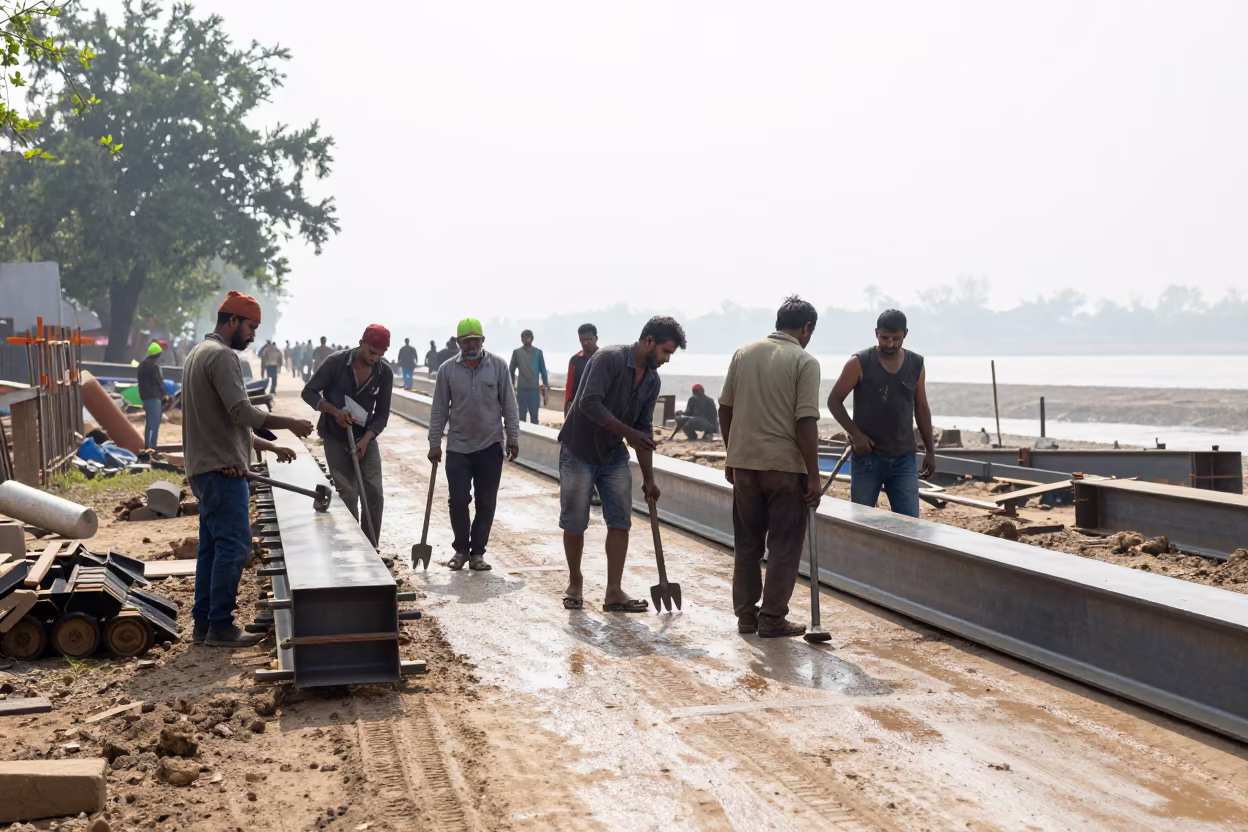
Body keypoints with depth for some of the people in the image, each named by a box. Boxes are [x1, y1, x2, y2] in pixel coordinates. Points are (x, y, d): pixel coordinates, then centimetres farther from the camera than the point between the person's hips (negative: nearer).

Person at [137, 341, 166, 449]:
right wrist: (163, 396, 1)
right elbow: (158, 382, -11)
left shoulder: (142, 364, 17)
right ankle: (152, 446, -20)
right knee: (155, 423, -13)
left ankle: (146, 445, 19)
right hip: (153, 397, -10)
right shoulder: (153, 365, -14)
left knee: (149, 422, 16)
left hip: (144, 396, 10)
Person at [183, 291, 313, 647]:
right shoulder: (222, 356, -13)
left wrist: (269, 446, 21)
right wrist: (290, 424, -12)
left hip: (204, 468, 11)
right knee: (234, 545, -8)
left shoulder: (200, 353, 21)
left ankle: (203, 623, 16)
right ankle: (220, 626, -6)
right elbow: (242, 413, -22)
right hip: (223, 470, -11)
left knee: (212, 546, 13)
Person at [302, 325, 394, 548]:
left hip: (366, 438, 3)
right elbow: (309, 392, -10)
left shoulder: (385, 373, -8)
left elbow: (382, 413, -4)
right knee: (348, 495, -5)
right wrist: (334, 411, -24)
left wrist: (365, 439, -18)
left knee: (374, 494, -3)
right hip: (336, 439, -3)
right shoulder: (336, 362, -16)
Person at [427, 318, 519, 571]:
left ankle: (477, 552, 14)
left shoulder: (498, 366, -3)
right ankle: (461, 549, 16)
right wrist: (434, 443, 1)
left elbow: (508, 405, 0)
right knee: (458, 501, -2)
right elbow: (439, 410, 3)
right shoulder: (447, 369, -2)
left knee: (486, 503, 4)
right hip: (458, 447, 0)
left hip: (490, 446, 0)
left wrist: (513, 438, -3)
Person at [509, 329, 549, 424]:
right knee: (521, 415, 5)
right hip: (521, 389, 0)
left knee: (534, 416, 4)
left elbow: (543, 370, 7)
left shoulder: (538, 352, 3)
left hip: (534, 389, 0)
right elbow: (511, 370, 8)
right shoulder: (517, 352, 2)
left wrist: (545, 385, 6)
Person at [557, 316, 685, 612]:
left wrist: (648, 478, 4)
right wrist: (628, 432, -34)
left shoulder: (652, 380, 2)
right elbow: (589, 403, -30)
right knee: (574, 524, 2)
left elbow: (644, 430, 6)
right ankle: (575, 584, 20)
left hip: (614, 457, 7)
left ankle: (613, 593, 5)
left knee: (620, 522, 0)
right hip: (579, 453, -7)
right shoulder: (609, 358, -21)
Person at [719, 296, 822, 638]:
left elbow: (725, 410, 9)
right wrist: (813, 478, -11)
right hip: (785, 466, -5)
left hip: (744, 463, 5)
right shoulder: (804, 362, -9)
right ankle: (772, 619, 6)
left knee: (747, 543, 14)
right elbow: (806, 423, -14)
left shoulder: (743, 354, 7)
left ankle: (746, 614, 18)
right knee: (784, 546, 4)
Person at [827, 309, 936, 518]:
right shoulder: (859, 363, -6)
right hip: (866, 457, -2)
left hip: (903, 459, 3)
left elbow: (921, 409, 14)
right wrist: (855, 434, -13)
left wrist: (930, 450, 13)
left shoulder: (916, 365, 5)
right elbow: (834, 400, -2)